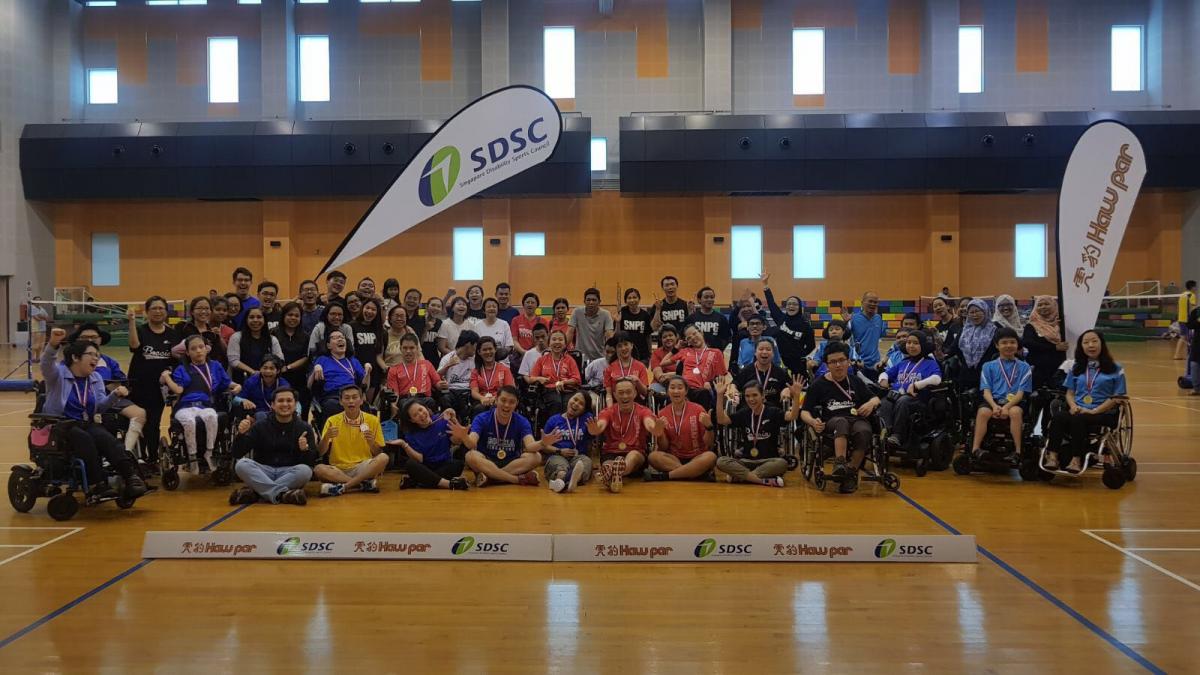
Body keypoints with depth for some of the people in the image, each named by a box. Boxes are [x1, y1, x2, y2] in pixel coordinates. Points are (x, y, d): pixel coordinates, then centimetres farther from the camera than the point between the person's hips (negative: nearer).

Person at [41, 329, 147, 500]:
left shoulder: (96, 378, 14)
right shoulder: (58, 373, -3)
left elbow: (100, 406, 3)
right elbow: (46, 363, -27)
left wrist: (114, 395, -19)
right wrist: (53, 344, -48)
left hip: (86, 424, 4)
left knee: (105, 438, -28)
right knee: (84, 439, -34)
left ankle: (130, 477, -41)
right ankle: (96, 485, -39)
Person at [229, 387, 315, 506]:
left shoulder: (304, 428, 2)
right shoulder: (260, 426, 4)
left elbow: (311, 461, -3)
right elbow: (237, 454, -1)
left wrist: (305, 450, -26)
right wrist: (241, 434, -20)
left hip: (289, 473, -1)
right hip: (263, 471, 1)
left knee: (305, 470, -32)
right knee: (241, 465, -27)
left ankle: (254, 492, -31)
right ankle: (282, 494, -38)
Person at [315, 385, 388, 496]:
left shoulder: (372, 420, 3)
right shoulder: (332, 421, 3)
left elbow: (378, 454, 5)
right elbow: (320, 453, -1)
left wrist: (371, 443, -16)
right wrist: (326, 438, -20)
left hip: (363, 468, 0)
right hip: (338, 469, 0)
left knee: (384, 458, -29)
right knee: (319, 469, -31)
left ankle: (343, 486, -26)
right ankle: (365, 483, -24)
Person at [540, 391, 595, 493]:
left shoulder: (587, 418, 11)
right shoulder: (554, 420, 13)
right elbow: (543, 446, 15)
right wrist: (559, 451, -3)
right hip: (557, 455, 0)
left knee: (586, 461, -35)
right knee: (560, 465, -35)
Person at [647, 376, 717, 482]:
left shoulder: (698, 409, -1)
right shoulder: (663, 414, 4)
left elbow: (708, 443, -1)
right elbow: (664, 448, 4)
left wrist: (708, 427, -19)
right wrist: (660, 435, -15)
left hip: (696, 458, -1)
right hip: (674, 458, 1)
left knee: (711, 456, -33)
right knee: (653, 456, -28)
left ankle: (664, 476, -30)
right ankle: (697, 473, -29)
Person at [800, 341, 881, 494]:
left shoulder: (856, 382, 21)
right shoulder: (818, 384, 13)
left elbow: (875, 398, 31)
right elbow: (804, 412, 7)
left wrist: (871, 403, 5)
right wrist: (813, 421, -16)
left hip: (857, 419, 2)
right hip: (831, 422, -2)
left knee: (864, 431, -36)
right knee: (842, 422, -40)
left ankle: (851, 473, -23)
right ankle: (840, 464, -56)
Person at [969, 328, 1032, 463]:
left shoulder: (1024, 367, 13)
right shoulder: (989, 366, 16)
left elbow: (1021, 392, 1)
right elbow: (986, 391, 6)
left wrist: (1007, 407, -17)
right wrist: (994, 406, -16)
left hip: (1014, 403, -1)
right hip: (993, 401, 1)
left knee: (1015, 412, -36)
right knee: (983, 412, -33)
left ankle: (1018, 451, -34)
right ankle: (975, 449, -37)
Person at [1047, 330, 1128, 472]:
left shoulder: (1115, 369, 6)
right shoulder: (1076, 368, 21)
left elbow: (1117, 398, 0)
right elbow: (1070, 392, 16)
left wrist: (1094, 411, -12)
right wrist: (1074, 406, -6)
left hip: (1103, 413, -3)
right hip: (1078, 411, 4)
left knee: (1077, 420, -35)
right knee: (1058, 417, -30)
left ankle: (1076, 460, -30)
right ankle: (1052, 456, -37)